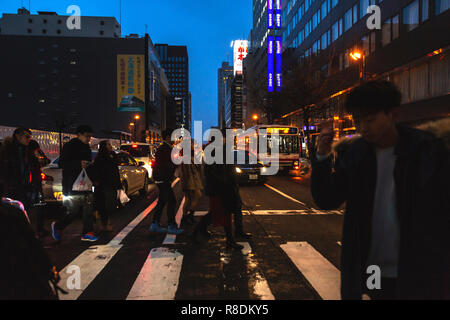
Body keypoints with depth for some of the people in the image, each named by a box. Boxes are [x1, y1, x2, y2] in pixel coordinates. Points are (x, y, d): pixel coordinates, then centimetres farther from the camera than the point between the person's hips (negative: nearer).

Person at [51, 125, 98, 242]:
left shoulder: (86, 148, 18)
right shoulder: (70, 146, -5)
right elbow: (62, 164, -13)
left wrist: (93, 179, 16)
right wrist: (79, 164, -26)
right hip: (73, 186, -7)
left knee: (88, 209, 3)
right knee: (73, 211, -4)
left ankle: (87, 233, 9)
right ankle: (57, 226, 20)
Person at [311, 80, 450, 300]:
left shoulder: (428, 150, -10)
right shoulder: (355, 153, -2)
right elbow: (327, 201, -3)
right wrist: (322, 158, -16)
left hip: (416, 276, -3)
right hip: (367, 271, 3)